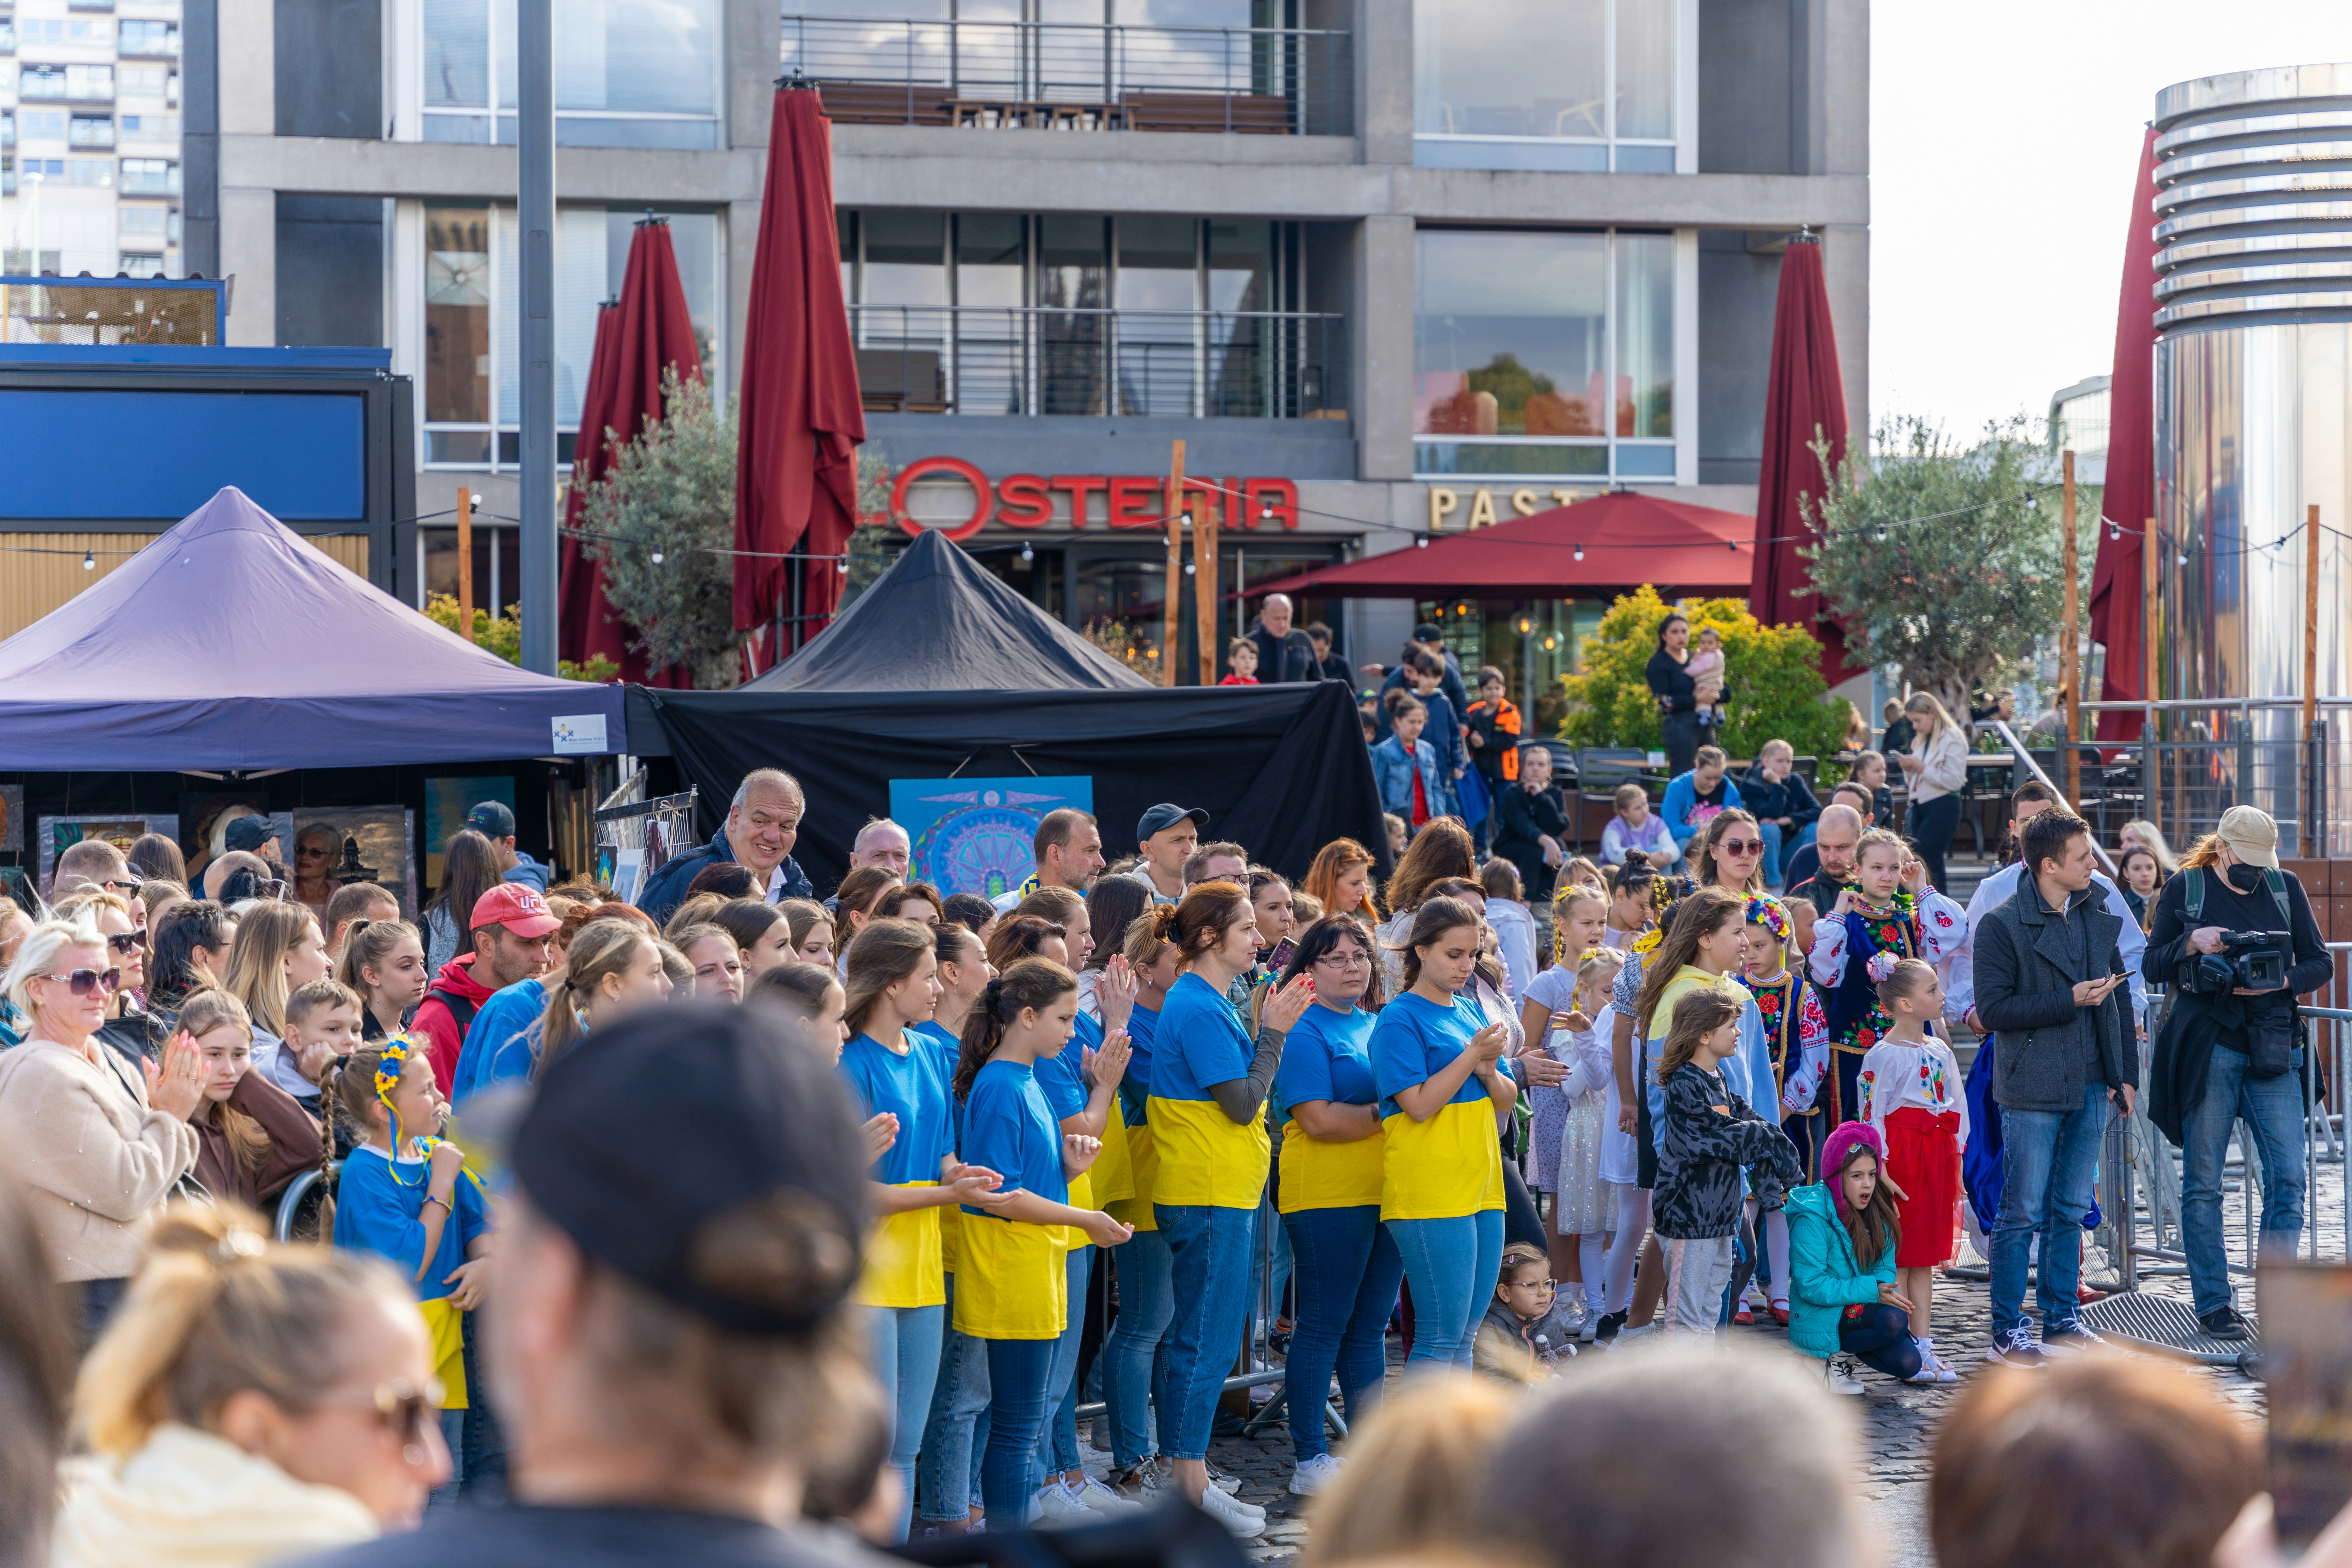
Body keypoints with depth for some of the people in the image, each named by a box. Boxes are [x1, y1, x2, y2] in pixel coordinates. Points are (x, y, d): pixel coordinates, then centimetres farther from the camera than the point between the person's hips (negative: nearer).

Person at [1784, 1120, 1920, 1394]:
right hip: (1820, 1318, -7)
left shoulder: (1875, 1211, 4)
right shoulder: (1812, 1218, -19)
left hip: (1860, 1308, 7)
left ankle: (1844, 1355, 12)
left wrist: (1887, 1289, -17)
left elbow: (1885, 1266, 8)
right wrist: (1872, 1291, -25)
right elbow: (1811, 1286, -21)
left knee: (1907, 1364, -14)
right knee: (1894, 1320, -31)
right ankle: (1830, 1357, -8)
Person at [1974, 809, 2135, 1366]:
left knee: (2072, 1210, 11)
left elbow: (2118, 999, 17)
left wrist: (2127, 1074, 10)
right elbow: (1994, 1010, -13)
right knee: (2023, 1212, -3)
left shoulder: (2098, 919, 11)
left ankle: (2061, 1320, 20)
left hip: (2092, 1087, 6)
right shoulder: (2002, 925, -8)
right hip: (2034, 1089, -6)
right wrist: (2071, 1000, -17)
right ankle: (2007, 1333, 3)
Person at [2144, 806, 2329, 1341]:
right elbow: (2151, 965, 3)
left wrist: (2282, 982, -11)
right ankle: (2213, 1304, 10)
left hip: (2274, 1049, 2)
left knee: (2288, 1176, -6)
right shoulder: (2185, 889, 3)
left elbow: (2321, 962, 9)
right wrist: (2192, 944, -16)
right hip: (2206, 1049, -2)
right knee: (2203, 1182, 1)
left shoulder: (2287, 888, 9)